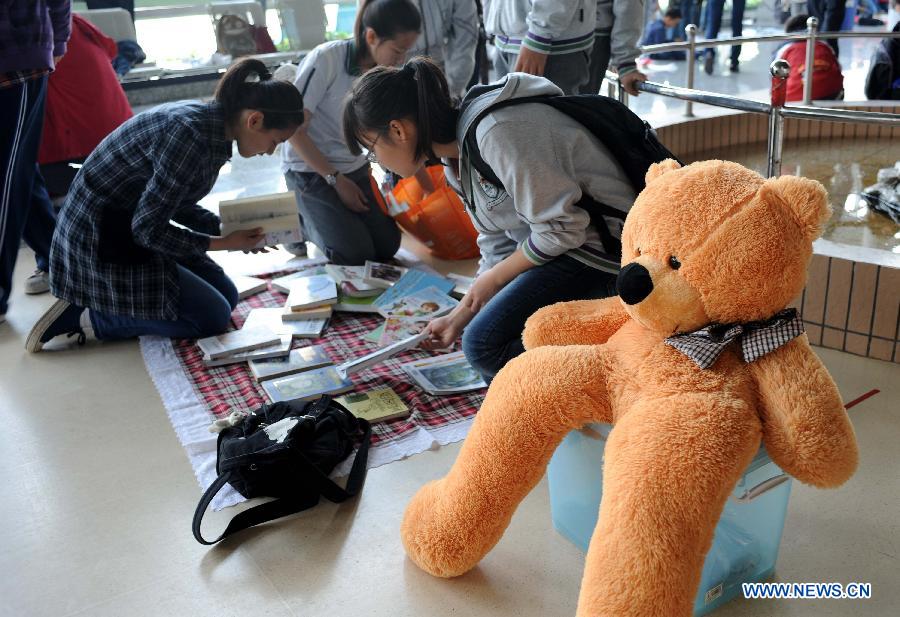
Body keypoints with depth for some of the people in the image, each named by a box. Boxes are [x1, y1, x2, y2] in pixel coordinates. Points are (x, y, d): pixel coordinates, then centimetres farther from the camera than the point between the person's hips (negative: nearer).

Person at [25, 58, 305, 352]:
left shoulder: (208, 120, 0)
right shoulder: (189, 134, -29)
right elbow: (147, 229, -24)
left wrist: (229, 229, 0)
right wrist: (224, 244, -15)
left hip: (129, 230, 10)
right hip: (101, 247, -10)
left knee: (227, 296, 13)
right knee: (213, 317, -7)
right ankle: (88, 315, -1)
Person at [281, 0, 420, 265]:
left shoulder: (388, 73, -5)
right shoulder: (326, 59, -24)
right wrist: (337, 181, -16)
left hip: (354, 167, 6)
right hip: (310, 169, -6)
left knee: (387, 247, -2)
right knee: (356, 254, -15)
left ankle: (321, 218, 21)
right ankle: (302, 222, 12)